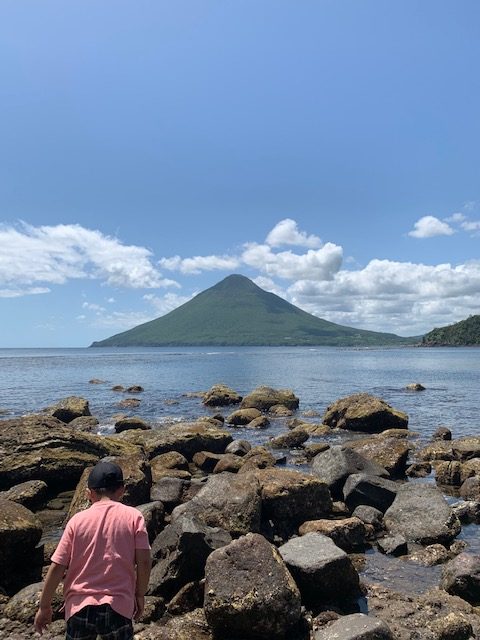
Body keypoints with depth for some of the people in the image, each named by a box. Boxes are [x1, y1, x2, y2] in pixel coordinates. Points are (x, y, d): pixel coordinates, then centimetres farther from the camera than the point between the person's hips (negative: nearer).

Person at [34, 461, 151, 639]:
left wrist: (44, 606, 11)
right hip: (117, 606, -1)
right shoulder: (133, 516, -5)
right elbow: (144, 562, -8)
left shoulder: (78, 520, -2)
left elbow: (57, 566, -2)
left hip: (80, 606, 1)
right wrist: (139, 595, 8)